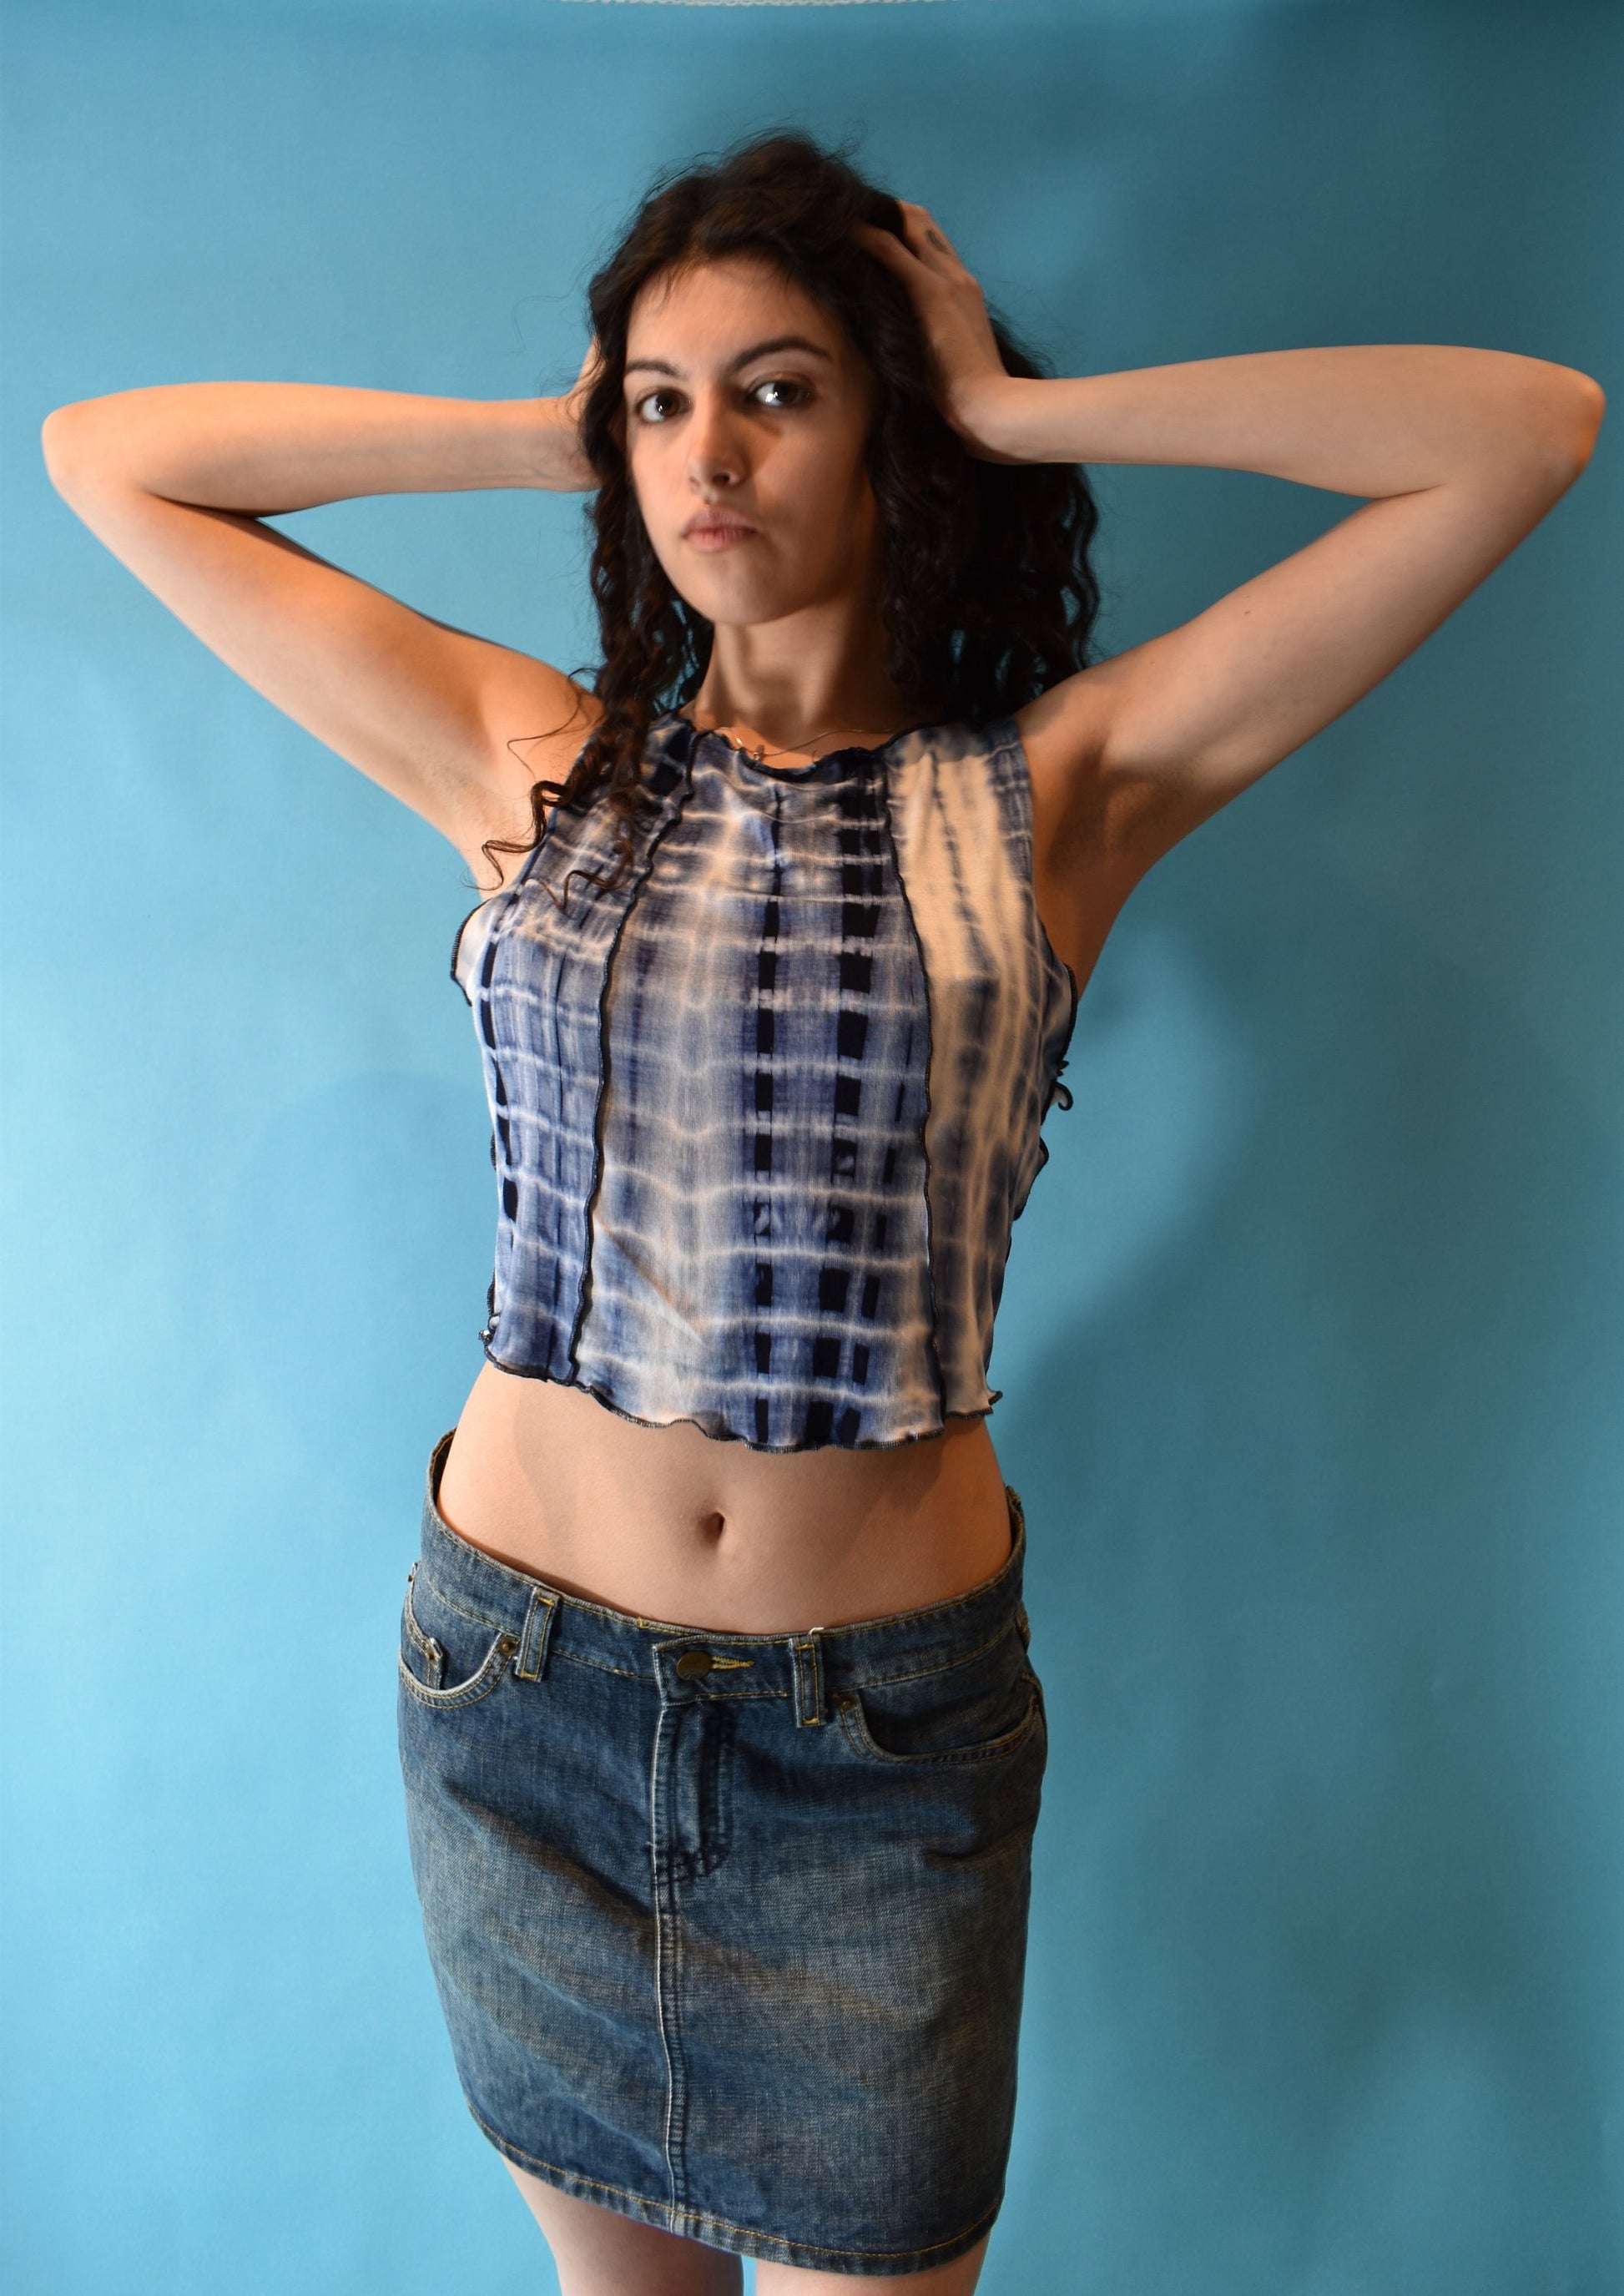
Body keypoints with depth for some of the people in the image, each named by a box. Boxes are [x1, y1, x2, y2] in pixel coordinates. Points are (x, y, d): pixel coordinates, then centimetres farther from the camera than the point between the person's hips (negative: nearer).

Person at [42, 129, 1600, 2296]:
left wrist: (1021, 410, -5)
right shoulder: (532, 767, 0)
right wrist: (546, 434, 1)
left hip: (888, 1715, -1)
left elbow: (1532, 428, -7)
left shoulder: (1052, 793, -5)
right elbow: (107, 457, 7)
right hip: (521, 1679, 2)